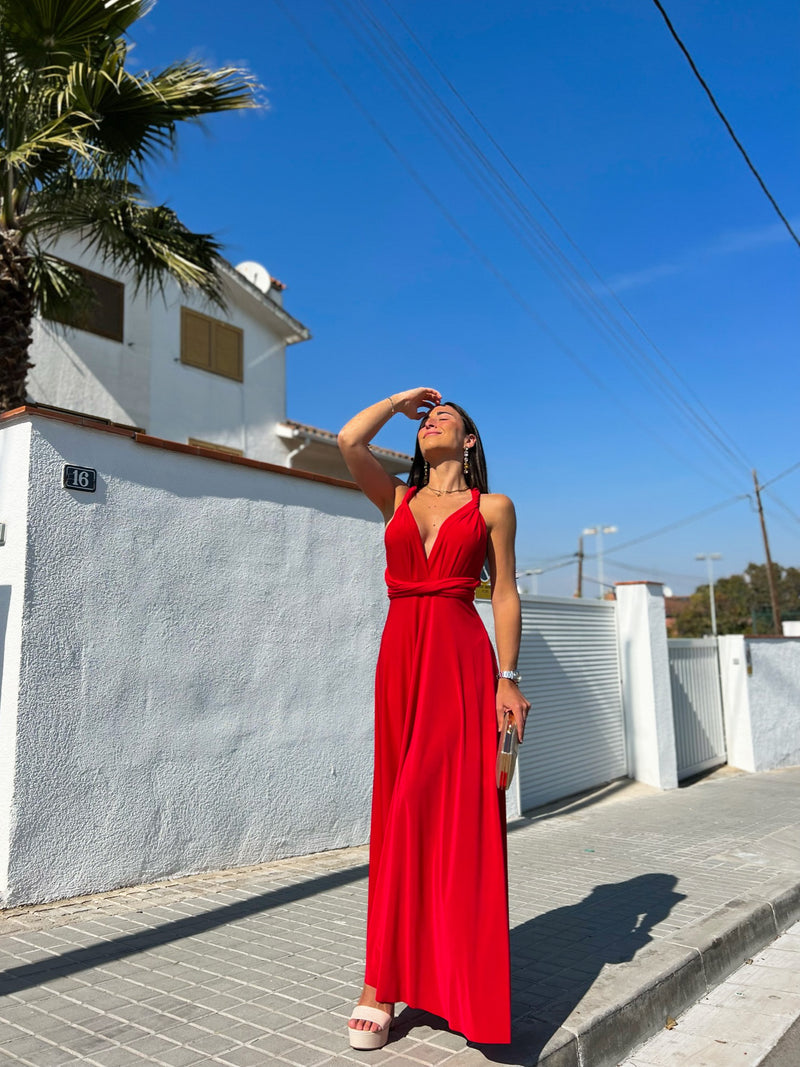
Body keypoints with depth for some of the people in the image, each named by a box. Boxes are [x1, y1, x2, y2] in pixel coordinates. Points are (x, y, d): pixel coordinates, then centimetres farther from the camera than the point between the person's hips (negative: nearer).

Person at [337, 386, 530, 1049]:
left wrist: (509, 678, -4)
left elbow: (505, 594, 4)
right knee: (402, 808, 5)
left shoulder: (492, 508, 9)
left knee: (458, 808, -3)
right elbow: (349, 441, 1)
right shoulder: (396, 499, 15)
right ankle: (389, 978, 14)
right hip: (401, 654, 3)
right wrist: (399, 400, 15)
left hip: (461, 658, -2)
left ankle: (462, 986, 10)